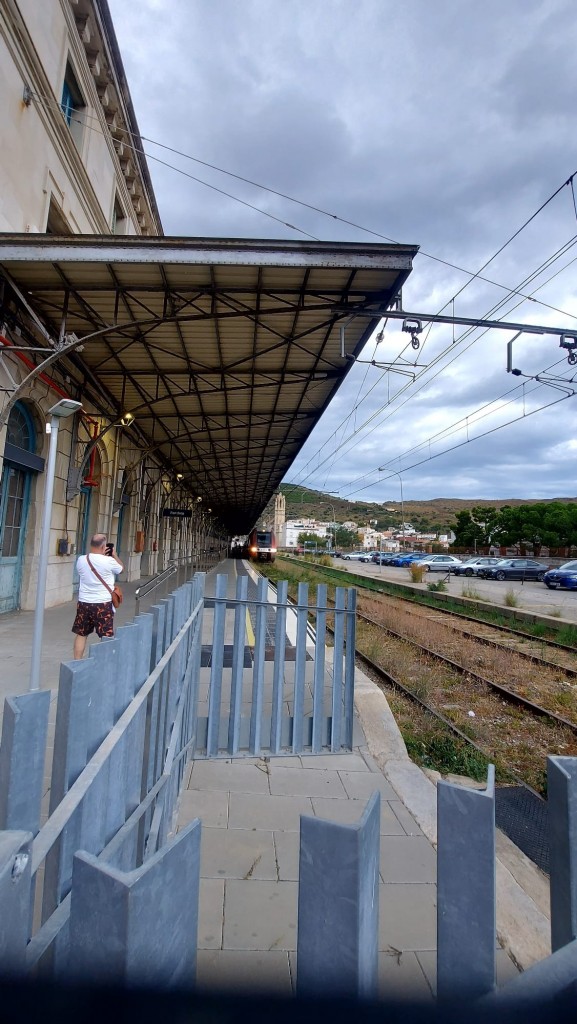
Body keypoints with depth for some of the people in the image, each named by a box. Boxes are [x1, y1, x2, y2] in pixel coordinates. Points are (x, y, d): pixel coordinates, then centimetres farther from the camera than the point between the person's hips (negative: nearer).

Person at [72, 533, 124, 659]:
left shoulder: (81, 560, -4)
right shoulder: (109, 561, -16)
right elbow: (121, 568, 4)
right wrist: (114, 555, 16)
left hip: (83, 603, 4)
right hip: (103, 604, -4)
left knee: (81, 634, 16)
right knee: (106, 637, 6)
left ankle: (77, 663, 23)